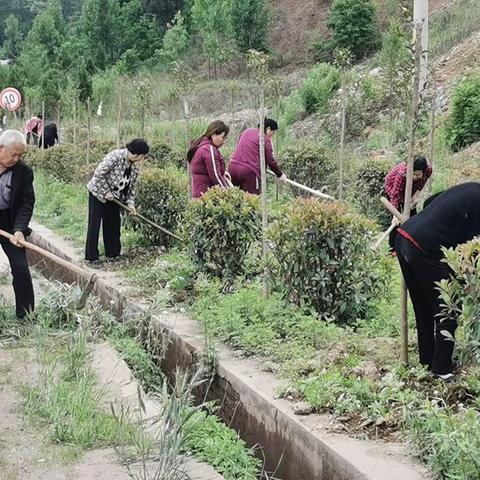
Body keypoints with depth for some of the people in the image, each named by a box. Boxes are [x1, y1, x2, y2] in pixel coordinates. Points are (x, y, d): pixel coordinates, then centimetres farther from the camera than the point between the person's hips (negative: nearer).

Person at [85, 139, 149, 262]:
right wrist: (106, 192, -21)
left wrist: (130, 202, -4)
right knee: (94, 225, -3)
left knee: (113, 224, 10)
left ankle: (113, 253, 21)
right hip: (98, 193, -7)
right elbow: (99, 174, -24)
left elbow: (131, 187, 9)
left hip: (113, 198, 7)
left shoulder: (135, 168, -1)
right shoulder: (115, 156, -25)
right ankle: (91, 256, 1)